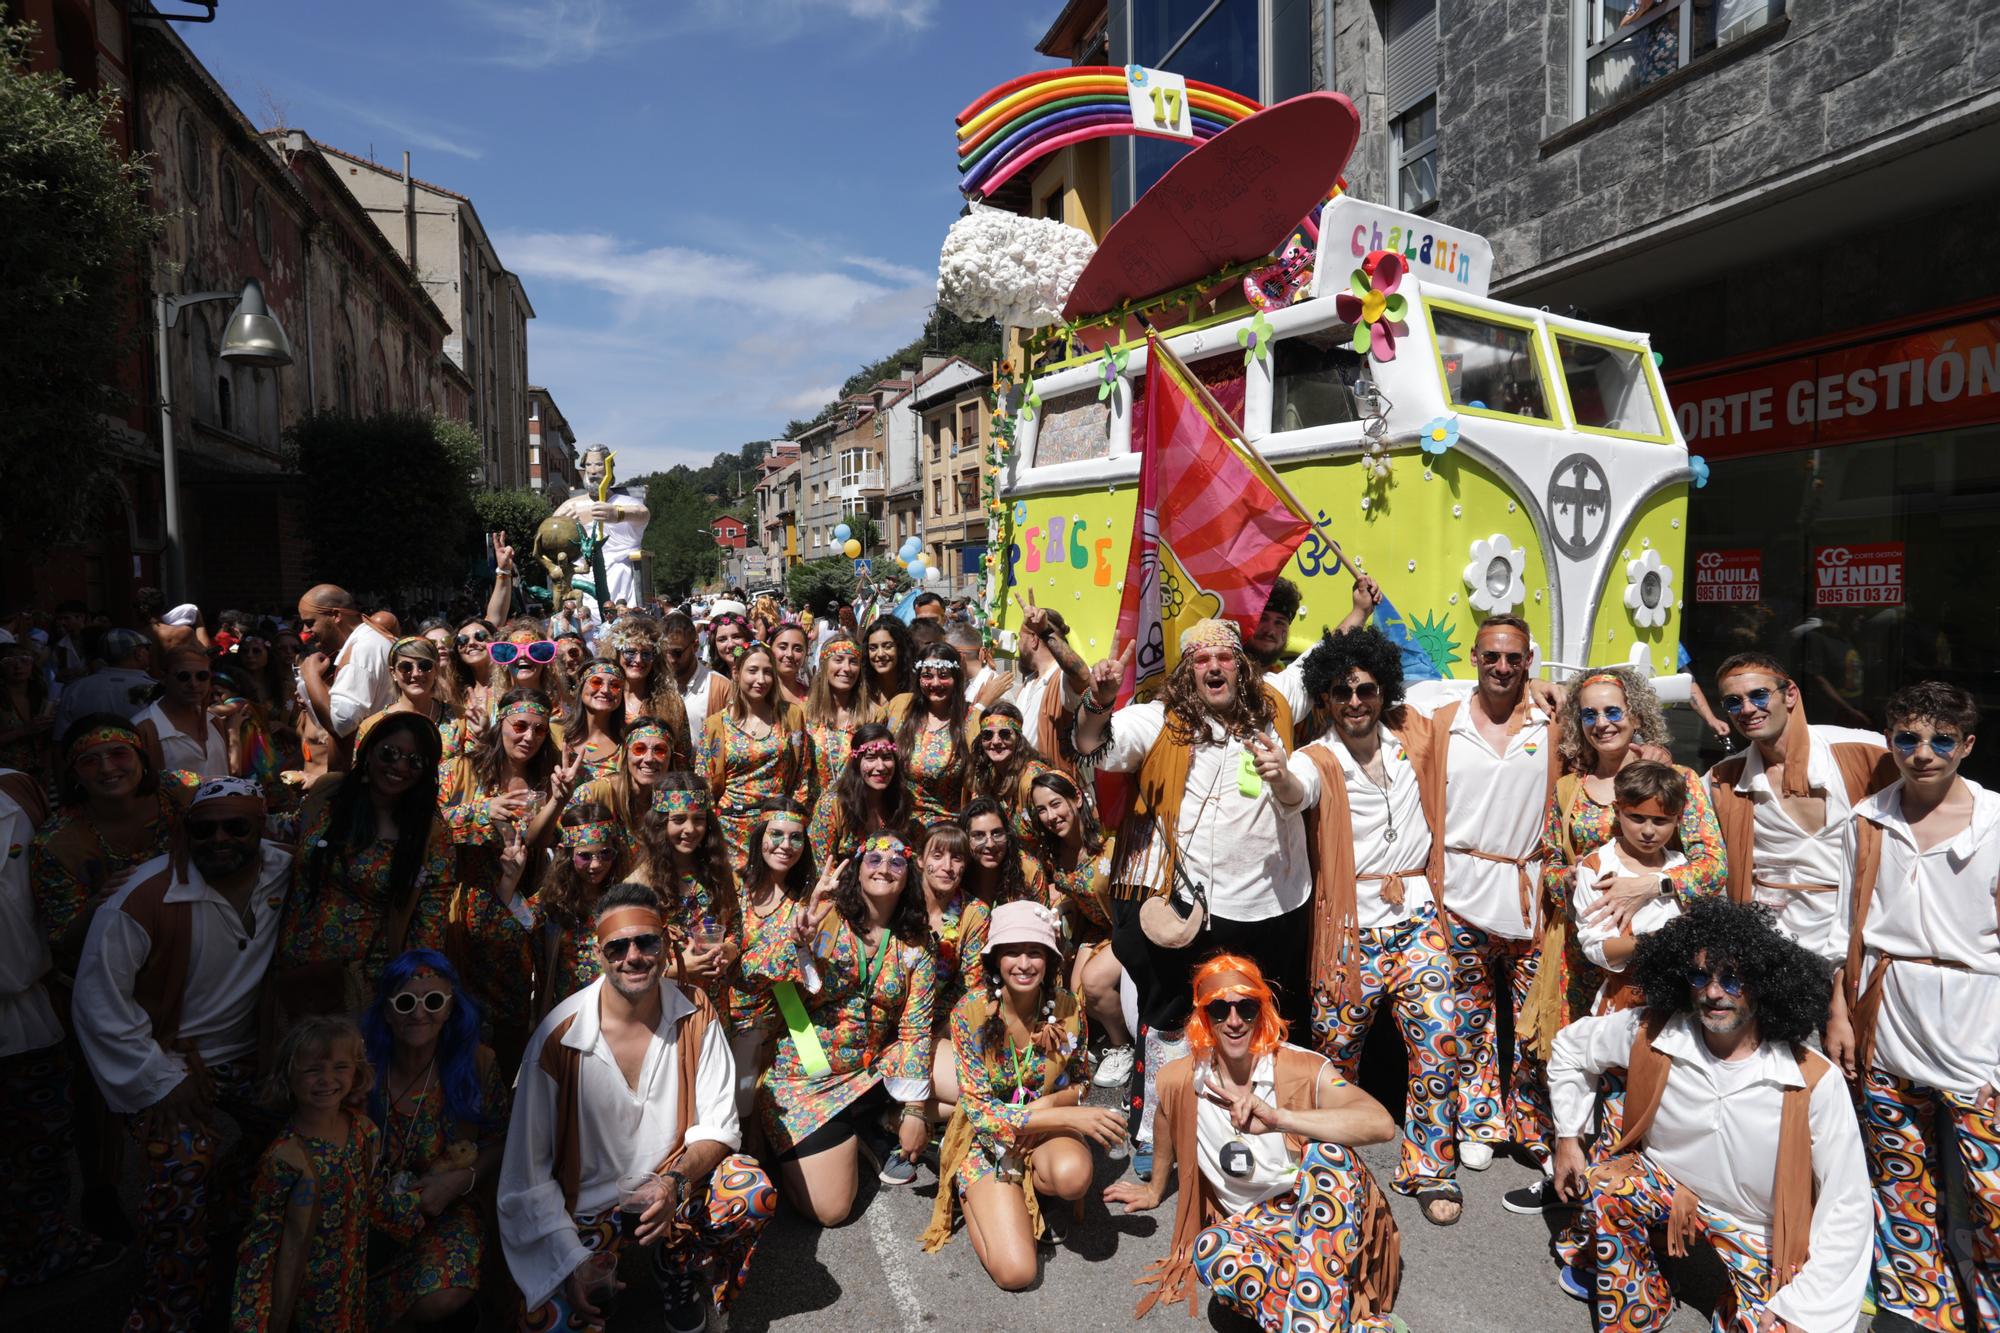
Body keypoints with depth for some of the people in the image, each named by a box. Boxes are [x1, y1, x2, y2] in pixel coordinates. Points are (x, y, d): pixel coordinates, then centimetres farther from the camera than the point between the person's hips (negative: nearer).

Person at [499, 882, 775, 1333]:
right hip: (585, 1207, -1)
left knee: (754, 1192, -24)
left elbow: (719, 1126, -8)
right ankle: (597, 1275, 12)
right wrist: (570, 1258, -17)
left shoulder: (695, 1015, -9)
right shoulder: (558, 1038, -16)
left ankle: (676, 1265, 5)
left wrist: (674, 1182, -26)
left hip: (671, 1192, 1)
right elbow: (526, 1167, -10)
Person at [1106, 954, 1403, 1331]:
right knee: (1210, 1249, -33)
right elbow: (1168, 1142, 16)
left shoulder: (1304, 1069, -15)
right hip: (1252, 1227, 2)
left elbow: (1382, 1124, -32)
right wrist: (1155, 1191, 34)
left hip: (1326, 1220, -2)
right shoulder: (1179, 1080, -6)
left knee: (1328, 1151, -33)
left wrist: (1278, 1117, -42)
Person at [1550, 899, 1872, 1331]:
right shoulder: (1650, 1034, -18)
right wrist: (1568, 1138, 1)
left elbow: (1845, 1210, -16)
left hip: (1761, 1231, 0)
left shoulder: (1814, 1082, -23)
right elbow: (1571, 1046, 1)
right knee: (1604, 1187, -27)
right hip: (1667, 1186, 1)